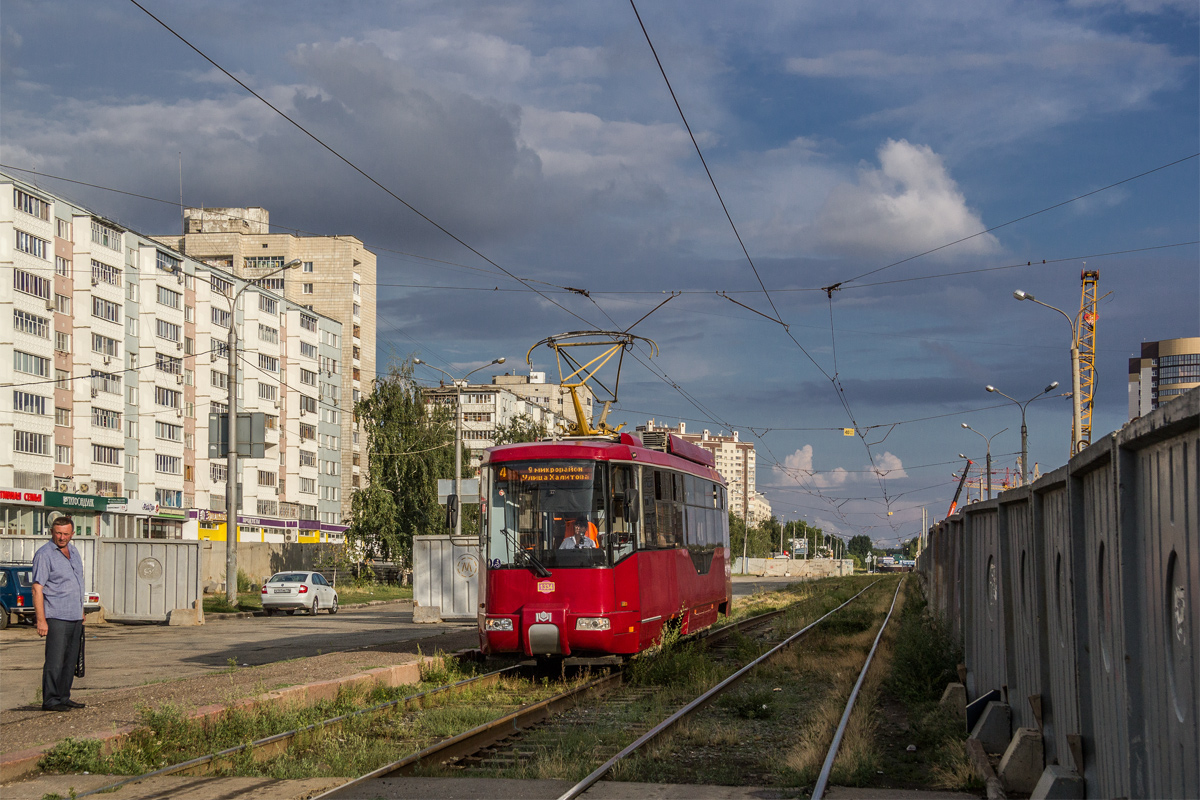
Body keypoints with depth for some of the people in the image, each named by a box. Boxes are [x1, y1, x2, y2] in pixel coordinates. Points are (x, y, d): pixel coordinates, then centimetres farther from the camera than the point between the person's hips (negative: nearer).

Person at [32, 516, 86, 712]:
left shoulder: (73, 551, 14)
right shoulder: (44, 554, -10)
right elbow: (37, 589, -13)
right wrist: (41, 620, -19)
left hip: (75, 616, 8)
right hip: (56, 617, -8)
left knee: (70, 660, 10)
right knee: (55, 660, -9)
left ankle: (63, 697, 17)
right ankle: (50, 700, -6)